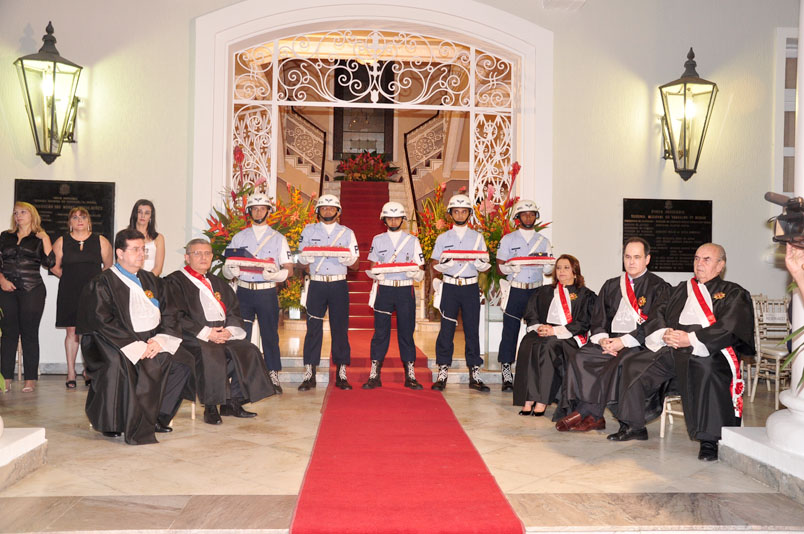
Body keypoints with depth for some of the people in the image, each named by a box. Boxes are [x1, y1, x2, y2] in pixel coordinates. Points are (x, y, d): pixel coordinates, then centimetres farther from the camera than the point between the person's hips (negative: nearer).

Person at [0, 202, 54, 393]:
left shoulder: (40, 239, 7)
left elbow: (49, 263, -6)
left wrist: (45, 239, -9)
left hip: (32, 291, -3)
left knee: (29, 333, -2)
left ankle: (30, 379, 2)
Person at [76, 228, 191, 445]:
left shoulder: (153, 282, 18)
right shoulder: (101, 284, 0)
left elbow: (169, 315, 12)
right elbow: (103, 322, -11)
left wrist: (160, 340, -9)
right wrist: (136, 345, -19)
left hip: (152, 340, 5)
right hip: (118, 343, -5)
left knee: (181, 360, -18)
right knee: (119, 362, -35)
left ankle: (157, 416, -7)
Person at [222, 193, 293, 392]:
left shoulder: (278, 238, 7)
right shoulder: (239, 237, 12)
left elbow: (289, 270, 1)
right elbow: (226, 269, 10)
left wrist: (275, 274, -19)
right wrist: (231, 270, -14)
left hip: (267, 293, -1)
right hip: (243, 292, 1)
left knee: (270, 334, 2)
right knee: (240, 335, 0)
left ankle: (273, 376, 12)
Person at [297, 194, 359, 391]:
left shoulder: (347, 233, 11)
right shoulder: (309, 231, 11)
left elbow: (355, 265, 8)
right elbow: (302, 263, 10)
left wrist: (347, 259, -14)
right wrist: (306, 260, -13)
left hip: (339, 285, 0)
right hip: (316, 284, 0)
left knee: (340, 328, 0)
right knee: (313, 328, -3)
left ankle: (341, 374, 6)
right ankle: (309, 374, 1)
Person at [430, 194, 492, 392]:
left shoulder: (477, 237, 12)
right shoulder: (443, 238, 10)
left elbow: (485, 267, 9)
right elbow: (434, 264, 6)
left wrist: (478, 262, -14)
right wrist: (446, 264, -15)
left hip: (471, 288, 1)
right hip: (450, 287, -1)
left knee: (472, 330, 1)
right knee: (446, 329, -3)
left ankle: (474, 375, 6)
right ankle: (442, 374, 1)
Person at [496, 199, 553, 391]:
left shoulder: (543, 241, 15)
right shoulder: (508, 240, 9)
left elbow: (549, 270, 12)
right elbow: (500, 267, 3)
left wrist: (544, 263, -11)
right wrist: (514, 266, -17)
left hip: (536, 291, 2)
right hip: (514, 291, -2)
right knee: (510, 331, -4)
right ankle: (506, 376, 1)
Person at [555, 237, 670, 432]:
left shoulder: (658, 287, 4)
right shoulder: (611, 286, 20)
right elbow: (598, 319, 14)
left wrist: (623, 341, -15)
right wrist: (602, 339, -8)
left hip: (640, 345, -4)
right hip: (610, 341, 5)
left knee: (619, 362, -35)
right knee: (579, 358, -23)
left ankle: (584, 413, -27)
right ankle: (593, 417, -24)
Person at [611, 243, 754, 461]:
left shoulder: (733, 294, 11)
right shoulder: (681, 290, 26)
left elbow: (729, 328, -6)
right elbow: (657, 316, 19)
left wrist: (692, 339, -15)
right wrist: (665, 333, -4)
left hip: (710, 352, -6)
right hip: (672, 349, 6)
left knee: (707, 369, -39)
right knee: (634, 367, -11)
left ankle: (709, 440, -33)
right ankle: (634, 426, 2)